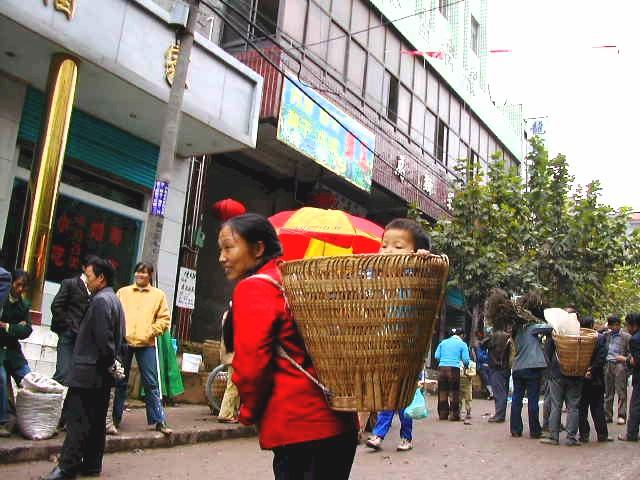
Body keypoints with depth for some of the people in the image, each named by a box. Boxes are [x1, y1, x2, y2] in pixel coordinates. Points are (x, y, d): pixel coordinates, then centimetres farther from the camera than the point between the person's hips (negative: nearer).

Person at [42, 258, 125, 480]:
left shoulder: (100, 301, -15)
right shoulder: (114, 300, 16)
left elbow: (103, 338, -20)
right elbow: (119, 338, 17)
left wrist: (109, 362, -8)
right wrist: (112, 362, 12)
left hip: (88, 372, -9)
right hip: (103, 373, 9)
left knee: (77, 419, -5)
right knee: (96, 419, 12)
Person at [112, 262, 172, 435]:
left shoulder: (158, 295, 8)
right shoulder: (123, 292, 11)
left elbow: (164, 319, 5)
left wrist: (151, 332, -7)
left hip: (146, 344, -1)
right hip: (123, 343, 1)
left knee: (151, 383, 1)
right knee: (120, 383, 8)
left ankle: (159, 420, 7)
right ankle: (115, 420, 18)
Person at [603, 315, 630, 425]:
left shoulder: (626, 336, 0)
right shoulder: (606, 335, 12)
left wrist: (625, 358, -17)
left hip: (620, 365, -4)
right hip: (608, 365, 4)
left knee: (621, 392, -2)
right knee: (608, 392, 8)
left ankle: (621, 416, 4)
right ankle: (607, 415, 14)